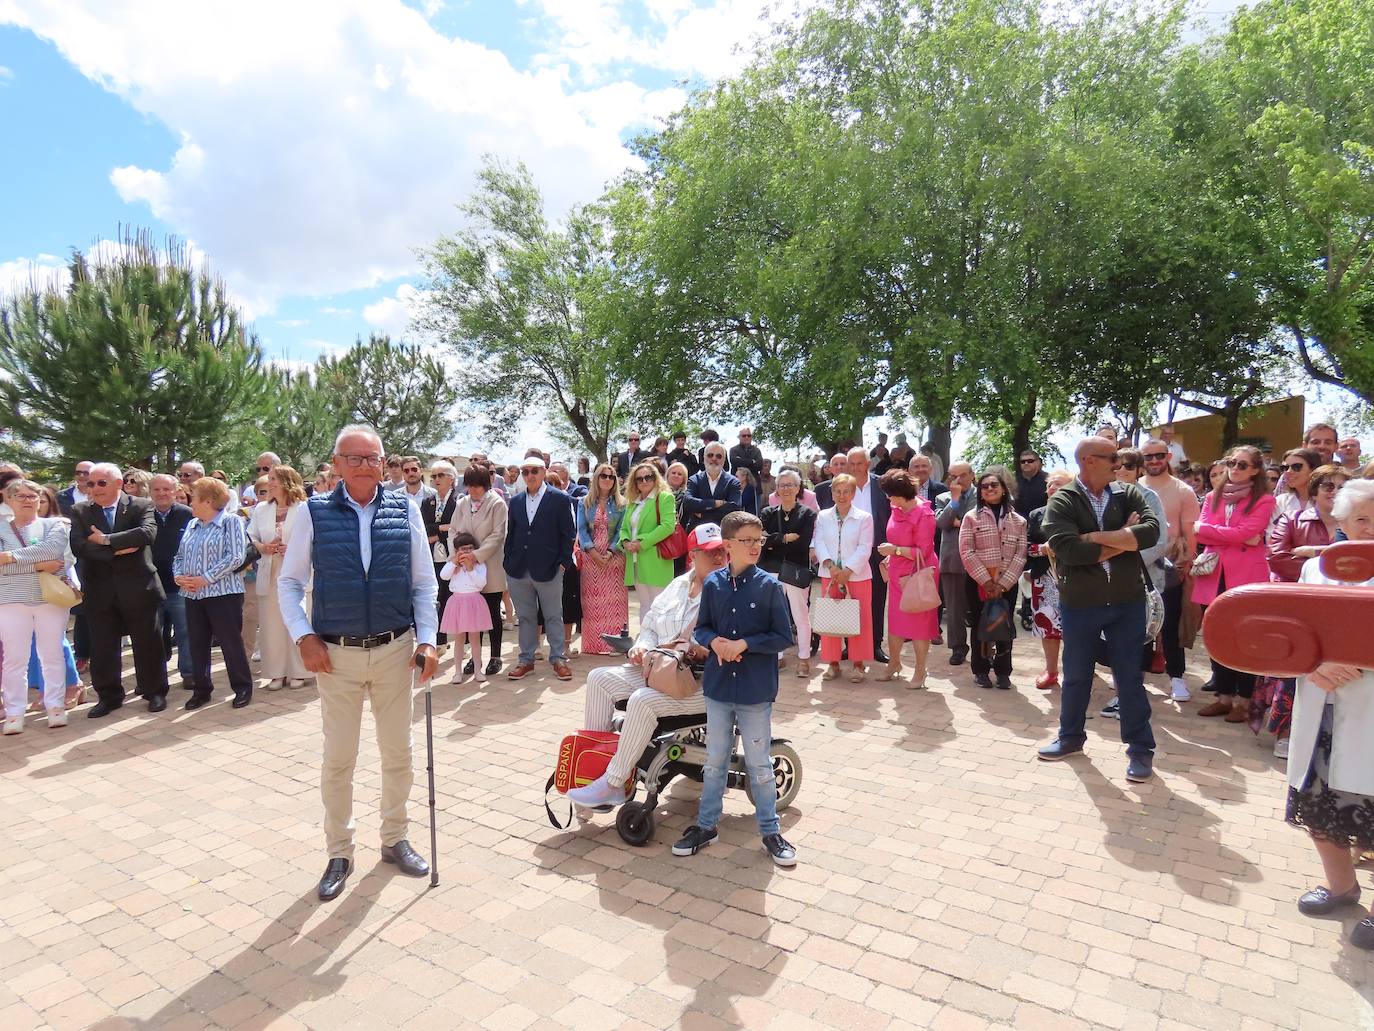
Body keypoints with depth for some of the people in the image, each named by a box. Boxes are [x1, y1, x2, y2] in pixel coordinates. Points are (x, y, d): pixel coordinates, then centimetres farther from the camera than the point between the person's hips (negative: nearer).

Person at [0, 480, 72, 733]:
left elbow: (53, 549, -16)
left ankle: (55, 706, 15)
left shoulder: (54, 525, 5)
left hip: (51, 599, 0)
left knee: (52, 656, 7)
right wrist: (38, 565, -16)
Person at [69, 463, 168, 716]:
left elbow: (148, 533, -20)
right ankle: (108, 696, 25)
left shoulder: (141, 506, -1)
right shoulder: (80, 512, 6)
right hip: (99, 590, 3)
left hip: (138, 588, -2)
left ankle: (155, 692, 21)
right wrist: (116, 551, -17)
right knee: (102, 647, 10)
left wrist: (106, 540, -18)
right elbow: (78, 546, -8)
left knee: (148, 643, 7)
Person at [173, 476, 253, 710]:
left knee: (231, 642, -1)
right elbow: (179, 557, 17)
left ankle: (243, 687, 12)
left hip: (223, 593, -6)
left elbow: (235, 557, -15)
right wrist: (179, 575, -4)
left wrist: (205, 579, -16)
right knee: (197, 643, 10)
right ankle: (201, 689, 22)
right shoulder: (191, 525, 15)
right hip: (193, 594, 6)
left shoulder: (231, 521, -6)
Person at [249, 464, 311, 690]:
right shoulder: (261, 509, 11)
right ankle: (276, 673, 15)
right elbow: (250, 538, 11)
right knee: (271, 624, 6)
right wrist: (264, 548, -8)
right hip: (270, 574, 4)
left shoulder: (303, 509, -4)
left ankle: (298, 672, 12)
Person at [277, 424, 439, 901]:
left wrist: (427, 639, -5)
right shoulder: (315, 513, -4)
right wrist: (304, 637, -7)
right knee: (337, 759, 9)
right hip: (336, 654, -1)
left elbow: (424, 581, 2)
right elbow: (289, 582, 4)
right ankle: (339, 853, 28)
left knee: (398, 753, 13)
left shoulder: (405, 509, -2)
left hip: (395, 649, 1)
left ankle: (394, 839, 34)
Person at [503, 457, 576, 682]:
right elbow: (510, 534, 13)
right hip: (518, 570, 4)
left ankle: (558, 659, 17)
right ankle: (526, 660, 22)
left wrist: (563, 562, -8)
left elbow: (568, 534, -3)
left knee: (553, 616, 7)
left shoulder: (560, 499, -3)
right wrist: (508, 563, 6)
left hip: (549, 570, -4)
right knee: (525, 617, 12)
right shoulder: (515, 501, 10)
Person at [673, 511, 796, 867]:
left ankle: (770, 831, 26)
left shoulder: (769, 586, -9)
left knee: (759, 764, 10)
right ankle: (706, 825, 31)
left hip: (756, 691, -2)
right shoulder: (713, 583, -1)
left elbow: (783, 637, -9)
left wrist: (743, 644, -18)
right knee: (715, 761, 16)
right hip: (718, 686, 3)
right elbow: (701, 628, 7)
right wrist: (715, 641, -14)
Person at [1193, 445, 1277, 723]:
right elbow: (1200, 533, 1)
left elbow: (1243, 532, -14)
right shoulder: (1213, 497, 14)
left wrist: (1210, 529, -5)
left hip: (1246, 577, -4)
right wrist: (1240, 539, -9)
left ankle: (1243, 700, 11)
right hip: (1214, 576, 5)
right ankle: (1224, 696, 20)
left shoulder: (1264, 500, 0)